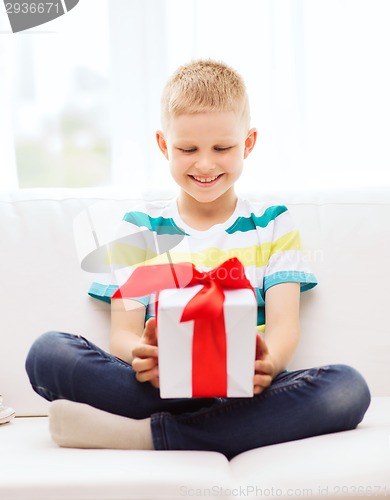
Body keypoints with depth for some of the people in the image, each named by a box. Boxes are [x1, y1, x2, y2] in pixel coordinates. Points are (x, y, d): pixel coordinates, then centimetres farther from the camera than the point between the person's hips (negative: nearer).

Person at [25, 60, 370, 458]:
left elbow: (284, 326, 1)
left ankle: (141, 434, -29)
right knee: (47, 352, -25)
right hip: (160, 389, 0)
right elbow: (122, 333, 4)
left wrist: (269, 363, -25)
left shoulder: (272, 226, 14)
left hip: (248, 393, 0)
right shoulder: (139, 230, 14)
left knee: (348, 388, -30)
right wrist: (140, 355, -23)